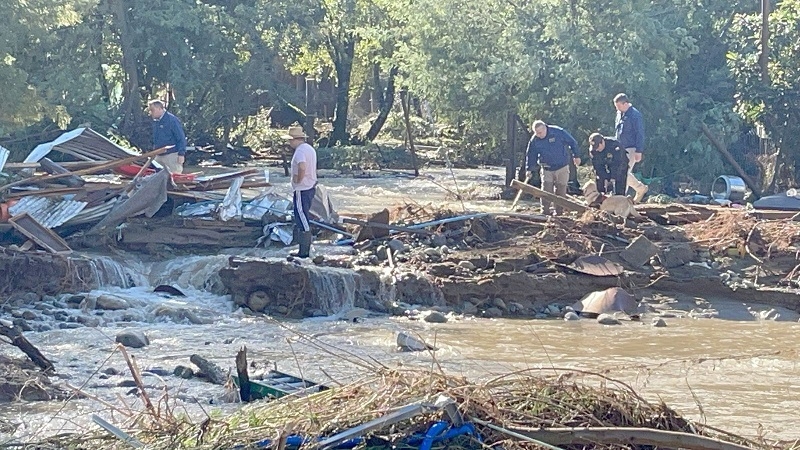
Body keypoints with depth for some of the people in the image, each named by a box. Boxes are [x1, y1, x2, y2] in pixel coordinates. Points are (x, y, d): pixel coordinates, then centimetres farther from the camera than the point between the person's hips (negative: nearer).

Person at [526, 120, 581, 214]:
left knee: (560, 190, 2)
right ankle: (545, 211, -3)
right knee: (546, 190, -8)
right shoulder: (534, 141, -7)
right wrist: (529, 170, 3)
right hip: (547, 169, 1)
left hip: (562, 167, -1)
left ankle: (558, 212, 11)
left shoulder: (559, 132, -15)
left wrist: (576, 156, 0)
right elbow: (531, 155, 6)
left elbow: (572, 142, -3)